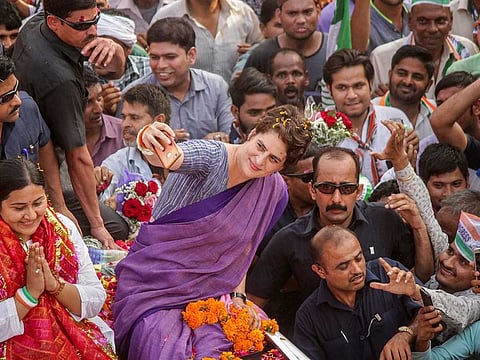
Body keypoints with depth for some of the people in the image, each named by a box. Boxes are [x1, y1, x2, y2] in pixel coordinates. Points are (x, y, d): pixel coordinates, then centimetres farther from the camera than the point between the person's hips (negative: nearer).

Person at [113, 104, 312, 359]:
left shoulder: (273, 192, 0)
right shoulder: (211, 157, -16)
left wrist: (238, 297, 0)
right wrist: (149, 143, -61)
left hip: (204, 288, 5)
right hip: (153, 278, -4)